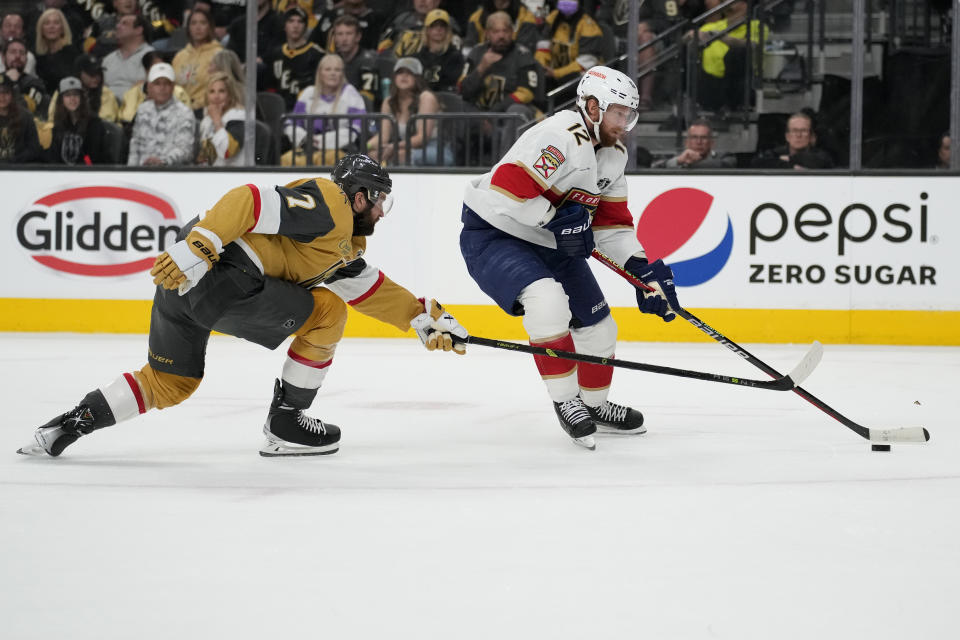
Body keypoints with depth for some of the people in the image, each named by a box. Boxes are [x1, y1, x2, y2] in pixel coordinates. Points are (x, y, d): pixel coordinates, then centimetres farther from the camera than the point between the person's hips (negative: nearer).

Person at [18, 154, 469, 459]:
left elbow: (370, 289, 31)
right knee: (325, 312, 1)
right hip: (219, 274, -10)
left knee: (170, 382, 20)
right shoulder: (326, 205, -6)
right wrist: (196, 248, -25)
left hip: (184, 281, 10)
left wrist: (424, 317, 26)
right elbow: (250, 202, -17)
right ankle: (284, 425, 8)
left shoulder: (343, 244, 25)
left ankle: (71, 423, 11)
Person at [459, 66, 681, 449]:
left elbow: (611, 222, 10)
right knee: (548, 300, -33)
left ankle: (595, 405, 37)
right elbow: (506, 188, -34)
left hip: (551, 244, 9)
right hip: (493, 235, -9)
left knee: (597, 327, 12)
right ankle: (565, 400, -17)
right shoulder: (562, 138, -26)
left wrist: (644, 270, -2)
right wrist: (558, 219, -26)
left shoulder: (614, 155, 5)